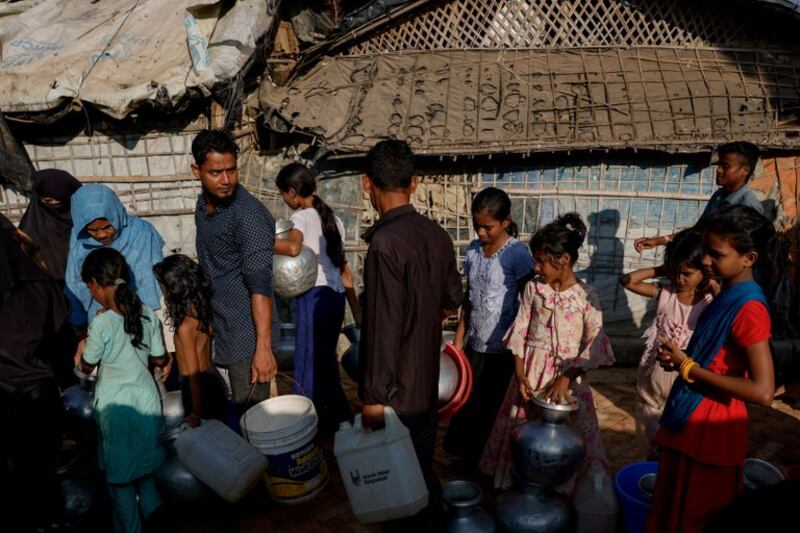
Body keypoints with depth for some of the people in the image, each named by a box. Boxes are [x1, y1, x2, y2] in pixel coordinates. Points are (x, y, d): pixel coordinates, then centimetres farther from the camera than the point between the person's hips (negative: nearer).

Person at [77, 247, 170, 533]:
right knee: (147, 469, 22)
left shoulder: (101, 322, -20)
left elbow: (87, 367, -6)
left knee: (120, 477, 13)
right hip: (147, 400, 4)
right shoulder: (148, 314, -6)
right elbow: (161, 360, 2)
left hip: (115, 408, -4)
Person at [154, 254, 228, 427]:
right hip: (214, 379, 7)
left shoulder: (185, 326, -25)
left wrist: (195, 415, -12)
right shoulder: (202, 309, -5)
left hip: (201, 387, -7)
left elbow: (193, 373, -20)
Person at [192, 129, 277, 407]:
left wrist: (264, 346, -29)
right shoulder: (203, 204, 6)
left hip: (246, 333, -7)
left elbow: (260, 285, -25)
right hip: (216, 328, 7)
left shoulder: (249, 215, -20)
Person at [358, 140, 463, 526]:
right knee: (423, 469, 23)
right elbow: (452, 302, 13)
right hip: (428, 382, 7)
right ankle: (429, 520, 40)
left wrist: (373, 397, -17)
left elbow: (384, 327, -24)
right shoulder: (437, 235, 0)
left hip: (397, 392, -7)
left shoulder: (385, 242, -23)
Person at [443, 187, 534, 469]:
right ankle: (469, 462, 31)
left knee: (493, 408, 9)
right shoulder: (473, 250, 3)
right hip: (476, 344, 5)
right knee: (468, 403, 13)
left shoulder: (517, 254, -14)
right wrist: (458, 339, 9)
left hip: (503, 349, -5)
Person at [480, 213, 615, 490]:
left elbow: (594, 343, -10)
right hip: (530, 369, 3)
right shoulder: (533, 288, -1)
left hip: (566, 374, -2)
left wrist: (566, 378, -17)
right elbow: (520, 332, 0)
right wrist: (519, 374, -8)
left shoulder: (586, 295, -9)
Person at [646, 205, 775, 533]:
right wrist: (680, 361, -2)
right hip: (690, 423, 9)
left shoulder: (748, 308, -23)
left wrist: (688, 367, -22)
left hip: (710, 431, -9)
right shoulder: (728, 296, 6)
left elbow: (763, 391, -29)